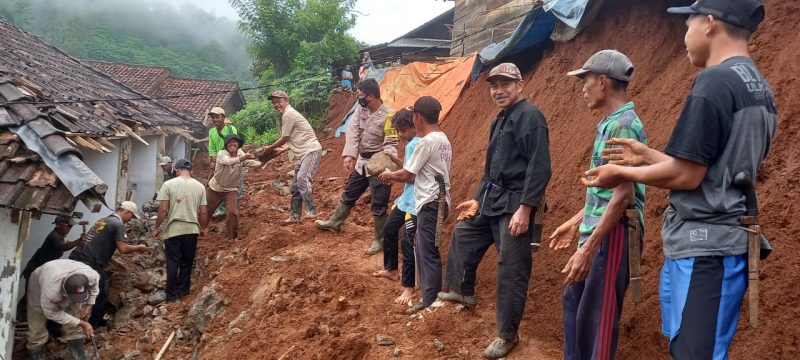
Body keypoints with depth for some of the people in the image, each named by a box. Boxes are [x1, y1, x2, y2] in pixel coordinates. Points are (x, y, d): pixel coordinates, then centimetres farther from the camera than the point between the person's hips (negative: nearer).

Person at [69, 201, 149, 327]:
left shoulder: (103, 220, 22)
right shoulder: (118, 224, -5)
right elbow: (123, 249, -14)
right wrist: (138, 248, 4)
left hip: (76, 258, 9)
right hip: (89, 264, -9)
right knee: (100, 295, 9)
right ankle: (91, 327, 14)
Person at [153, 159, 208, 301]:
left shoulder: (169, 184, -6)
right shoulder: (199, 186, 3)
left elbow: (163, 209, -9)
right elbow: (203, 212, 4)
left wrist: (157, 227, 3)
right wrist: (202, 227, 20)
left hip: (173, 229, -2)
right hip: (192, 229, 2)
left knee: (173, 262, 6)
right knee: (187, 262, 15)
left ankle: (172, 294, 11)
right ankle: (182, 290, 24)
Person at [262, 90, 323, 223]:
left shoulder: (288, 114, -11)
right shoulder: (288, 114, 19)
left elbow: (284, 139, -8)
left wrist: (269, 148, 6)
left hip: (311, 151, -11)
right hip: (302, 154, 11)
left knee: (302, 178, -27)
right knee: (295, 185, 12)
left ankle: (311, 211, -29)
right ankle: (295, 216, 19)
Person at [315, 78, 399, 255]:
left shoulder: (387, 116, -21)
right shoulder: (361, 109, -1)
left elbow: (391, 144, -22)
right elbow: (353, 132, -9)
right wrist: (349, 155, -22)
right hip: (362, 161, 7)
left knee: (379, 204, 1)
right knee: (349, 193, 22)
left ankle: (380, 240, 14)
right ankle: (335, 222, 41)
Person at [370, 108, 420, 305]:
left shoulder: (415, 145, -18)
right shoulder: (410, 144, 12)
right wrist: (393, 158, 4)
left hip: (414, 202, -11)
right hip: (405, 199, 11)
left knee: (408, 241, -10)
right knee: (388, 230, 22)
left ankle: (408, 287, -4)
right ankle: (391, 269, 39)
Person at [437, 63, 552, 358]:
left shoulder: (529, 116, -14)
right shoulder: (501, 120, 16)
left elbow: (539, 168, -22)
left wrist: (525, 208, -27)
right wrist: (477, 199, 23)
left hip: (514, 205, -10)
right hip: (492, 200, 10)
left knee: (511, 272, -4)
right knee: (463, 235, 26)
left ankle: (507, 335, 8)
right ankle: (463, 291, 46)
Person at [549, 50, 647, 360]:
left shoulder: (623, 126, -17)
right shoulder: (610, 123, 13)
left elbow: (623, 195, -23)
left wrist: (588, 248, -25)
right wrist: (575, 223, 24)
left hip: (612, 235, -10)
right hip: (598, 231, 10)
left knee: (596, 316, -3)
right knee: (574, 301, 20)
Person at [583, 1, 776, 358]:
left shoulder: (714, 81, -15)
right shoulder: (760, 89, 14)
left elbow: (687, 175, -18)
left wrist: (623, 173, -2)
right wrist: (647, 156, 22)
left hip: (703, 248, -10)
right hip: (726, 242, 10)